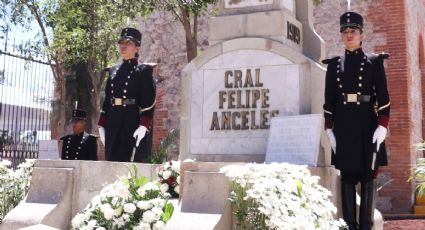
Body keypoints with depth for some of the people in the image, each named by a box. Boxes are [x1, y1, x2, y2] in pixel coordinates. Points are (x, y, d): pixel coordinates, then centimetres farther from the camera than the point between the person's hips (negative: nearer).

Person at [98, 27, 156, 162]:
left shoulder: (143, 71, 0)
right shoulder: (113, 70, 17)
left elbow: (149, 102, -8)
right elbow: (107, 100, 18)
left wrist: (144, 126, -18)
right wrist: (102, 125, 12)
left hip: (133, 123, -6)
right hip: (113, 124, 6)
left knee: (132, 162, -7)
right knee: (112, 162, 7)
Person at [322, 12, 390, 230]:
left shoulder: (374, 62, 4)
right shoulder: (334, 64, 9)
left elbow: (383, 97, 0)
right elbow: (329, 100, 9)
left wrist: (382, 126, -10)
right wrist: (329, 129, 2)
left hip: (368, 125, -2)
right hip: (343, 127, 2)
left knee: (368, 176, 1)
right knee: (347, 177, 3)